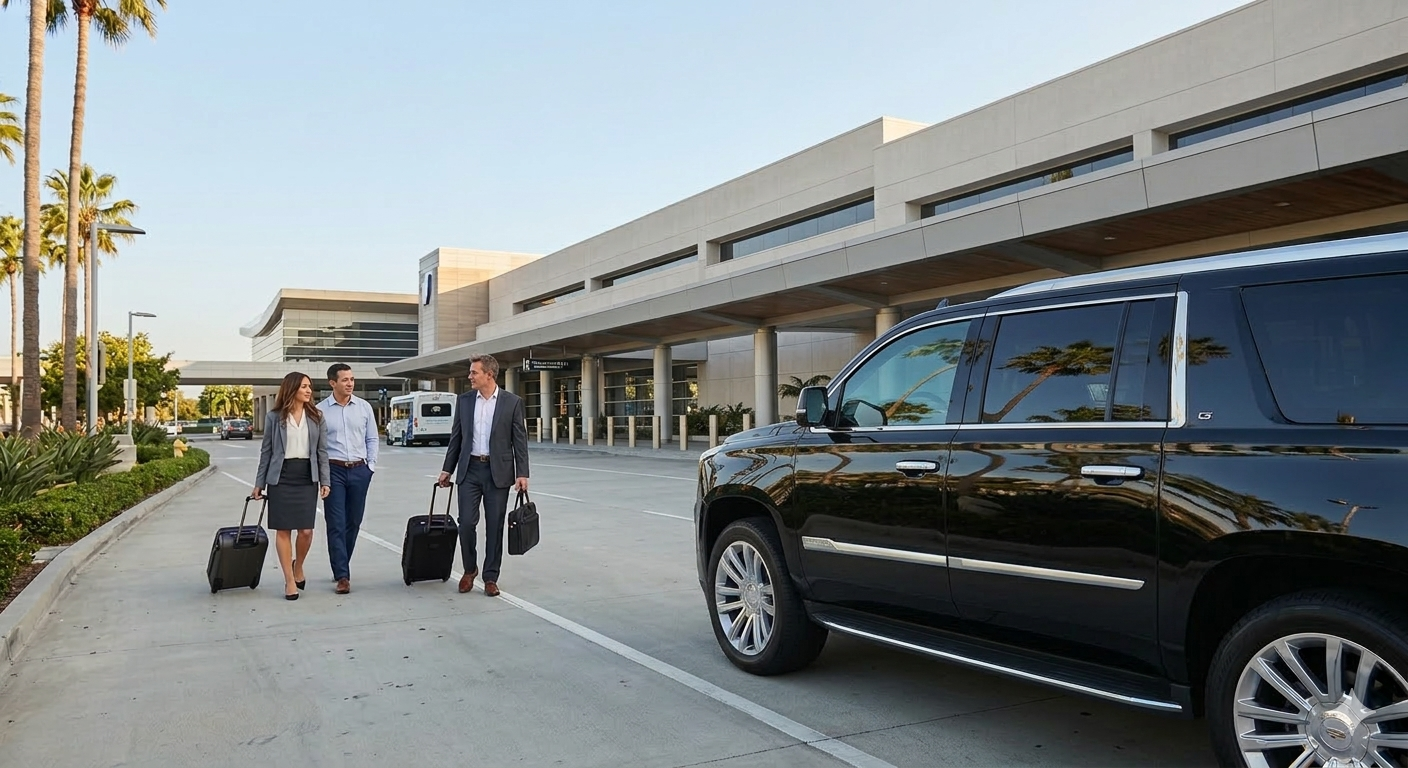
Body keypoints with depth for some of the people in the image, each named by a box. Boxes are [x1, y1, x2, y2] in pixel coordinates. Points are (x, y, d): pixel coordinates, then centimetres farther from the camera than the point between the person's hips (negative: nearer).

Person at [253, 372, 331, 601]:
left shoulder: (316, 417, 6)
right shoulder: (274, 417, 2)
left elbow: (322, 451, 7)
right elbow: (266, 451, 6)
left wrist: (325, 481, 1)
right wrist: (259, 483, 5)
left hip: (307, 478, 1)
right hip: (281, 477, -1)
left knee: (306, 530, -3)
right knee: (283, 530, 0)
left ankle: (298, 567, 26)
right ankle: (289, 580, 10)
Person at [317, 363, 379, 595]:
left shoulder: (364, 407, 4)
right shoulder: (320, 410, -3)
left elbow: (371, 439, 10)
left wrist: (371, 466, 4)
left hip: (359, 470, 3)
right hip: (334, 470, -3)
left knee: (353, 523, 9)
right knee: (336, 524, -4)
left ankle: (341, 567, 25)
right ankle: (342, 576, -1)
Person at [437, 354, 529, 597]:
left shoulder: (512, 402, -3)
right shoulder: (464, 400, 6)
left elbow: (520, 440, -3)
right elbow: (456, 437, 11)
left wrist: (522, 473, -9)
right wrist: (447, 469, 10)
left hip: (498, 472, -2)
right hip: (469, 470, 2)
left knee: (494, 527, 2)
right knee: (466, 523, -3)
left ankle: (490, 577, 14)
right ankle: (470, 569, 20)